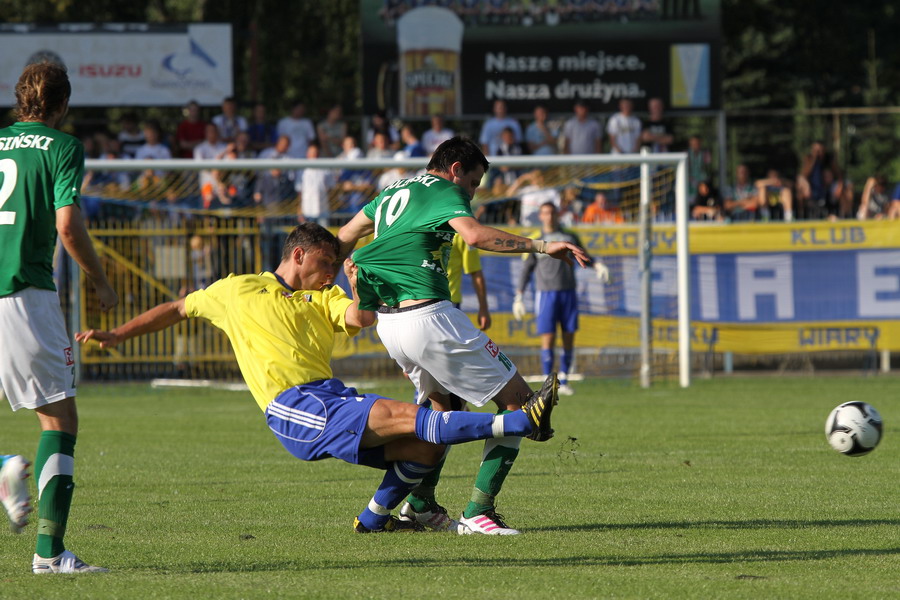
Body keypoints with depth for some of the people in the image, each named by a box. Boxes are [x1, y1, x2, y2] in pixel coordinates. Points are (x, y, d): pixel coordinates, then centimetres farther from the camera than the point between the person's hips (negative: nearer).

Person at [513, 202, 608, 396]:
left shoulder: (570, 237, 11)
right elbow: (526, 269, 7)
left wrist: (597, 265, 0)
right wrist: (519, 297, 1)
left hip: (568, 293, 2)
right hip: (546, 294, -2)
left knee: (569, 337, 2)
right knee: (548, 338, -9)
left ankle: (563, 381, 11)